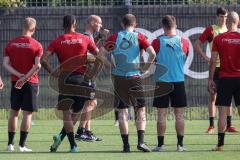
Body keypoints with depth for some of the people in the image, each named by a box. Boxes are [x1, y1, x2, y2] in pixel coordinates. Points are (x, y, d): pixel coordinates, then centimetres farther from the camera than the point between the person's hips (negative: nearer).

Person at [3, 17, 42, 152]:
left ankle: (10, 143, 14)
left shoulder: (11, 44, 5)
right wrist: (25, 77, -16)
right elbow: (37, 65, -18)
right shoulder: (36, 45, -7)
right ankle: (22, 145, -3)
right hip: (31, 83, -4)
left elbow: (5, 63, -2)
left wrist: (19, 75, -9)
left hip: (15, 82, 4)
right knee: (28, 113, 0)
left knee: (14, 112, 13)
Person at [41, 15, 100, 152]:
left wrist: (52, 72, 2)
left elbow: (44, 60, -9)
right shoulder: (85, 39, 3)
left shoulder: (57, 42, 1)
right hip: (82, 78, 1)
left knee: (66, 113, 3)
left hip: (65, 78, -1)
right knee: (76, 112, 13)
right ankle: (61, 136, -4)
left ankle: (73, 145, -6)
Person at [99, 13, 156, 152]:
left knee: (123, 111, 7)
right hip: (134, 77, -1)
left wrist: (111, 66, 5)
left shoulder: (115, 37, 3)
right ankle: (141, 141, -6)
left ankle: (126, 144, 4)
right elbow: (152, 53, -12)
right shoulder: (139, 37, -1)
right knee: (141, 110, 8)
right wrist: (146, 67, 1)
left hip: (119, 77, 2)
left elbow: (101, 54, -4)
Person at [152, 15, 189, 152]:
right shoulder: (184, 42, -2)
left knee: (162, 114, 3)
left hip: (161, 81, -1)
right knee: (179, 114, 5)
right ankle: (180, 144, 4)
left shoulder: (157, 42, -7)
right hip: (179, 81, 1)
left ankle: (161, 144, 3)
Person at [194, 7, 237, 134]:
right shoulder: (211, 30, -1)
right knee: (213, 96, -2)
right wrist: (206, 57, -9)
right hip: (215, 66, -4)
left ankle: (229, 125, 10)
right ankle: (211, 126, 0)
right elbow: (197, 45, -1)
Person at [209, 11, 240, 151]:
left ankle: (220, 144, -1)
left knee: (223, 112, 1)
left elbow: (213, 61, -2)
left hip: (225, 78, 0)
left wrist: (211, 80, 4)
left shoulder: (219, 39, -2)